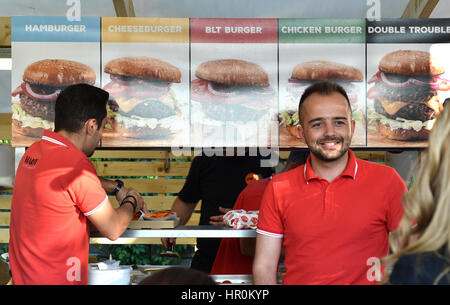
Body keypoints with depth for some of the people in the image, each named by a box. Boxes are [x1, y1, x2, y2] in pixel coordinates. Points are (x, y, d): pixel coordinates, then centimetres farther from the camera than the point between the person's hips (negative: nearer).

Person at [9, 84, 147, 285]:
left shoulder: (34, 150, 3)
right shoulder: (75, 163, -22)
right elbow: (113, 230, -11)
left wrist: (116, 187, 24)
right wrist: (131, 203, 7)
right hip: (55, 279, -9)